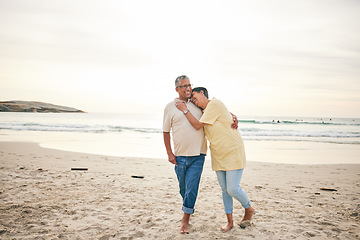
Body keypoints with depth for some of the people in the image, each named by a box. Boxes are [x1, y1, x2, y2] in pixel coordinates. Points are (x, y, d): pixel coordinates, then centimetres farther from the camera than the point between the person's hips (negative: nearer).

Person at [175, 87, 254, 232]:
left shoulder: (214, 104, -14)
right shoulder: (204, 112, 13)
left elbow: (198, 125, -17)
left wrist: (185, 110, -9)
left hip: (233, 152, -8)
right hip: (218, 156, 8)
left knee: (233, 189, -8)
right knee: (224, 189, 9)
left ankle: (249, 209, 20)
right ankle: (230, 221, 20)